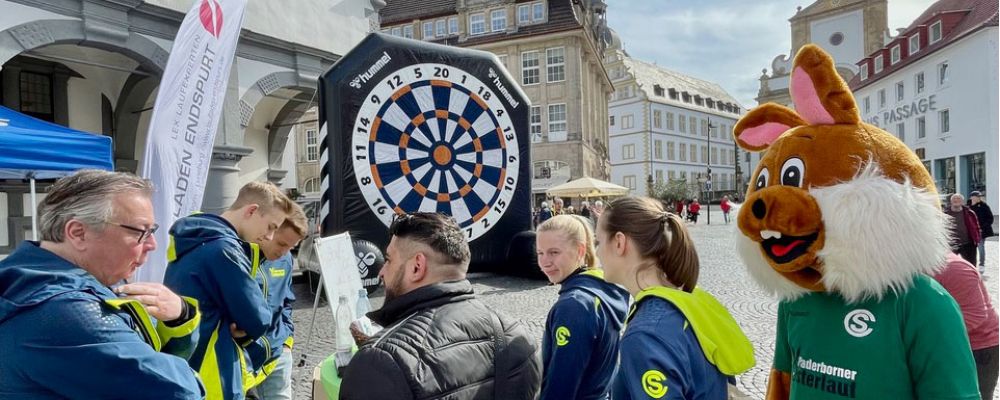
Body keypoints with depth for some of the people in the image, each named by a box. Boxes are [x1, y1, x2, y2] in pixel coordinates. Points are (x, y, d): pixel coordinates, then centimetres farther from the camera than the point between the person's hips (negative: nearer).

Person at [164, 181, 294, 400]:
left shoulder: (193, 241, 8)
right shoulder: (223, 248, -22)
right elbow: (258, 319, -17)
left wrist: (232, 328, -4)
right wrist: (241, 332, 2)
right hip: (209, 381, -9)